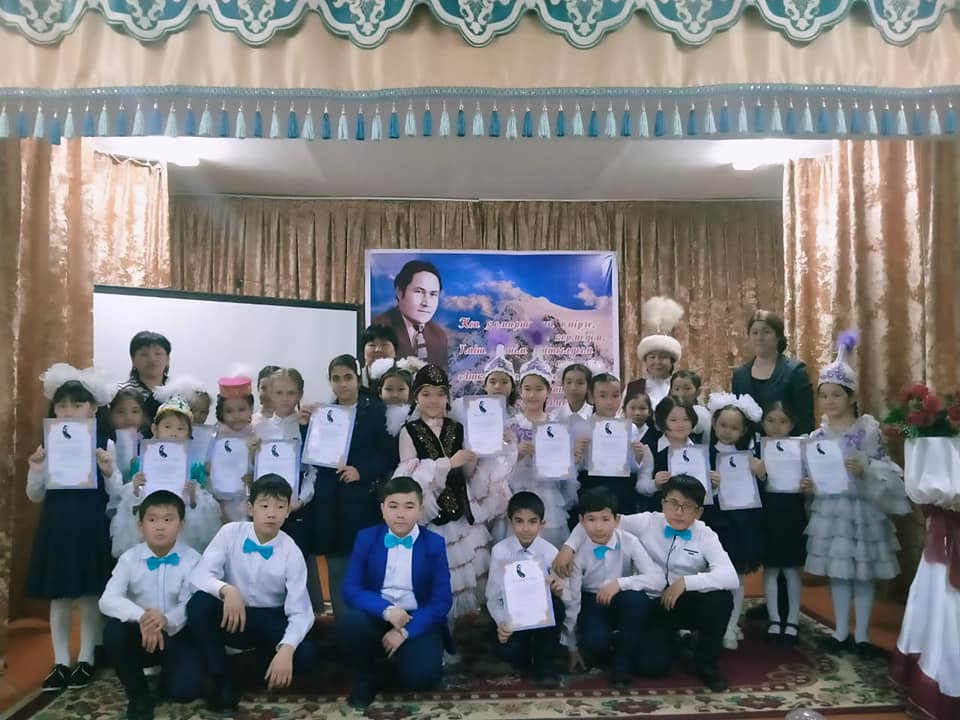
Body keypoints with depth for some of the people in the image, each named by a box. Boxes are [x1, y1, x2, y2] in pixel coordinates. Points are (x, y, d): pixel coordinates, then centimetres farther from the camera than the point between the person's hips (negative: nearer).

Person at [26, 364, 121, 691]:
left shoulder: (104, 445, -5)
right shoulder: (48, 446, 2)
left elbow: (117, 494, -3)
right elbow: (35, 496, 6)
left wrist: (108, 471, -22)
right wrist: (35, 469, -11)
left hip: (91, 526, -2)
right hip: (57, 525, 2)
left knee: (90, 595, 6)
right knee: (59, 596, 9)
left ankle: (86, 659, 21)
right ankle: (61, 662, 21)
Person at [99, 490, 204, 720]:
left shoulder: (192, 559, -10)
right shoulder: (129, 558, -6)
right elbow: (108, 600, -20)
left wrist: (166, 620, -41)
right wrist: (141, 617, -38)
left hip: (177, 635, -2)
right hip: (141, 635, 2)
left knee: (184, 689, -25)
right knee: (114, 630, -30)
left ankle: (169, 670, 16)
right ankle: (137, 694, -4)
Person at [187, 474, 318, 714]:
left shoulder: (291, 553, -15)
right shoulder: (230, 533, -13)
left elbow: (300, 611, -17)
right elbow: (200, 575, -20)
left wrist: (286, 650, -36)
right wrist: (226, 590, -42)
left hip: (268, 621, -1)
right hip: (231, 616, 1)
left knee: (305, 655, -28)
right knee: (198, 604, -32)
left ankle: (267, 659, 10)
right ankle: (222, 680, -10)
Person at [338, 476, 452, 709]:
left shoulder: (434, 544, -3)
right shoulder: (366, 538, 0)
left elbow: (442, 600, -7)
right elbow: (351, 590, -7)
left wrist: (406, 631, -19)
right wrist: (387, 610, -24)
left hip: (418, 622, -1)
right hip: (377, 616, 2)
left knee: (421, 675, -28)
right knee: (347, 621, -31)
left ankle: (404, 652, 9)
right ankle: (364, 679, -2)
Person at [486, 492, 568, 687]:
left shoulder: (550, 552, -12)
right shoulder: (500, 551, -13)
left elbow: (568, 601, -11)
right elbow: (493, 596, -8)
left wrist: (560, 591, -36)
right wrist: (501, 622, -28)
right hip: (511, 614, -1)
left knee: (555, 601, -32)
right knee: (505, 649, -31)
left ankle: (545, 662, -11)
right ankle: (525, 658, 7)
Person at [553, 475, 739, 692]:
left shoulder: (706, 536, -10)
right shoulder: (647, 522, -10)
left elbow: (730, 577, -26)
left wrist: (685, 582, -34)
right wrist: (569, 546, -19)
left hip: (688, 604, 0)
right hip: (653, 604, 0)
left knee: (721, 599, -31)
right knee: (652, 665, -19)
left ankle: (706, 664, -3)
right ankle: (671, 639, 22)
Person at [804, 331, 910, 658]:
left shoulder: (869, 430, -7)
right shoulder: (817, 436, 4)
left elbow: (885, 470, -8)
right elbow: (810, 473, 10)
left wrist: (864, 470, -25)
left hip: (862, 508, -3)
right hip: (829, 508, 3)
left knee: (863, 572, 5)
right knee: (837, 571, 11)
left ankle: (862, 635, 18)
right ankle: (841, 631, 23)